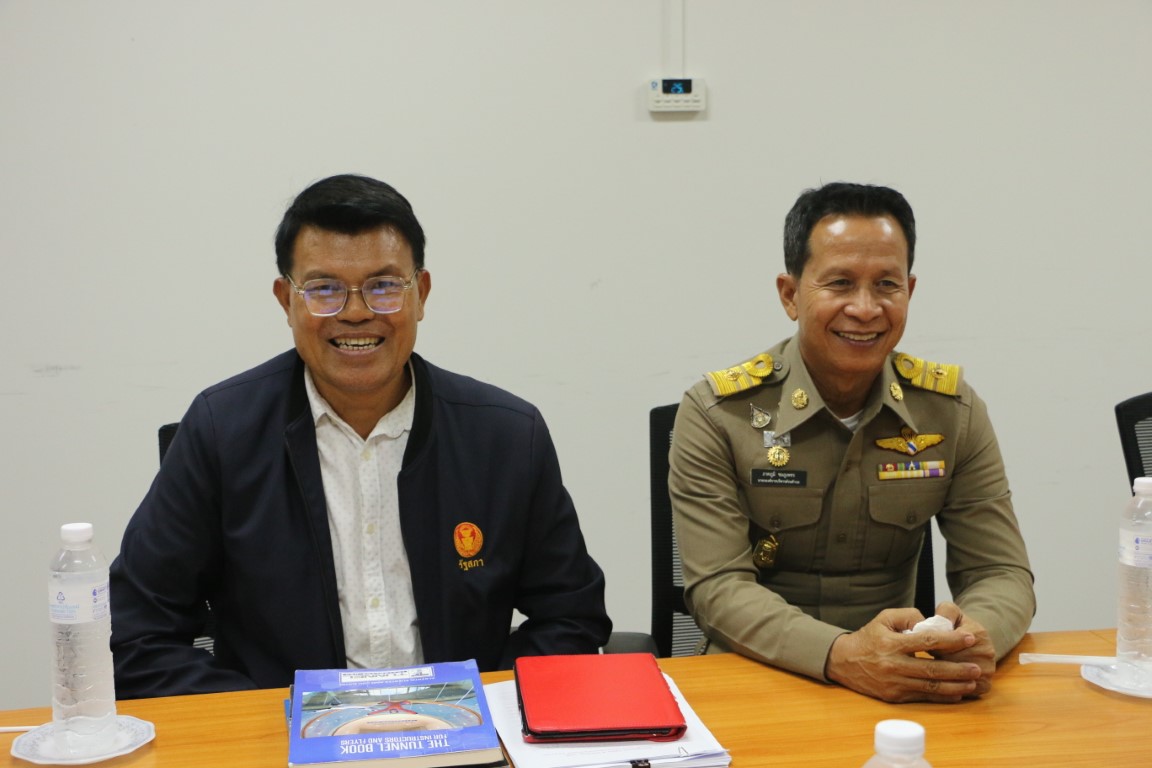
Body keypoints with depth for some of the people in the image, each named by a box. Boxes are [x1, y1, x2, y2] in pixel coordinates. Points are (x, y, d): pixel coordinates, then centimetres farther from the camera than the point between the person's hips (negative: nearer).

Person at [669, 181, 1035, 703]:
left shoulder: (952, 410, 3)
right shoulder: (716, 414, -7)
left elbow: (1001, 572, 1)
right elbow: (718, 586, -14)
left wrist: (975, 636, -24)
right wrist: (841, 655, -32)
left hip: (906, 690, 3)